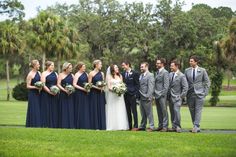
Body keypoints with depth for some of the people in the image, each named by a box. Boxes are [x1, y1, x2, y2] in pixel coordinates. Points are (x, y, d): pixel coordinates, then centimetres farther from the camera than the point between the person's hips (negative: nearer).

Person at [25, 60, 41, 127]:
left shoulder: (39, 73, 10)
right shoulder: (30, 74, -11)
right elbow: (28, 86, -10)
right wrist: (36, 87, -21)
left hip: (38, 93, 7)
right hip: (32, 94, -7)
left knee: (39, 109, 7)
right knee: (33, 110, -4)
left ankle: (38, 124, 12)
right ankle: (33, 124, 3)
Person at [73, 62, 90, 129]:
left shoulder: (85, 74, 12)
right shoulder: (77, 74, -6)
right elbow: (74, 84, -12)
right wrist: (83, 88, -17)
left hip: (85, 93, 6)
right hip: (79, 93, -6)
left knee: (85, 109, 5)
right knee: (79, 109, -2)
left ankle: (85, 125, 8)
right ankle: (79, 125, 3)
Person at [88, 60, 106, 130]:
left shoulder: (101, 73, 12)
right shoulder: (91, 73, -4)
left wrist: (102, 88, -2)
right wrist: (97, 87, -16)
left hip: (101, 93, 5)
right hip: (94, 93, -5)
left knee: (101, 109, 4)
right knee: (94, 109, -3)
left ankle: (101, 126, 7)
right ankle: (95, 126, 0)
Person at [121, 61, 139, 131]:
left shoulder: (135, 73, -4)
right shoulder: (123, 74, 12)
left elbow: (137, 84, -5)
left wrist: (136, 94, -12)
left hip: (132, 95, -6)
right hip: (125, 95, 6)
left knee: (134, 111, -3)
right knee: (128, 111, 8)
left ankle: (135, 126, 1)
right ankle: (129, 126, 12)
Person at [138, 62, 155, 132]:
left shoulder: (150, 75, -7)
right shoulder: (141, 76, 18)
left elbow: (150, 87, -13)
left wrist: (148, 96, -18)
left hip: (146, 98, -8)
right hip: (141, 98, 8)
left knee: (149, 113, -3)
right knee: (143, 113, 12)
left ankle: (151, 127, 1)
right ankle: (142, 126, 18)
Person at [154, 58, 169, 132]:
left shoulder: (165, 72, -8)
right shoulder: (157, 72, 17)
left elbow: (166, 85, -12)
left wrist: (163, 94, -15)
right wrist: (154, 93, 11)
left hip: (162, 96, -8)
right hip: (156, 95, 8)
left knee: (164, 111, -4)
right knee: (159, 111, 10)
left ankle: (165, 126, -1)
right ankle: (160, 125, 16)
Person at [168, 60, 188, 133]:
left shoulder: (181, 76, -7)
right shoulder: (170, 74, 11)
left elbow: (185, 87, -8)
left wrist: (181, 96, -11)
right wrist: (168, 95, 10)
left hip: (177, 97, -6)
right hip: (170, 97, 6)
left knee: (176, 111, -17)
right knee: (172, 112, 7)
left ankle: (178, 126, -8)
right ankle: (174, 127, 11)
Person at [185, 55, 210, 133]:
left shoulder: (202, 70, 1)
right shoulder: (187, 70, 7)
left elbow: (207, 82, 5)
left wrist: (205, 92, -2)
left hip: (199, 93, -3)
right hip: (190, 93, 3)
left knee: (198, 110, -9)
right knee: (192, 110, 5)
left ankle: (196, 126, -12)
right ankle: (195, 127, 12)